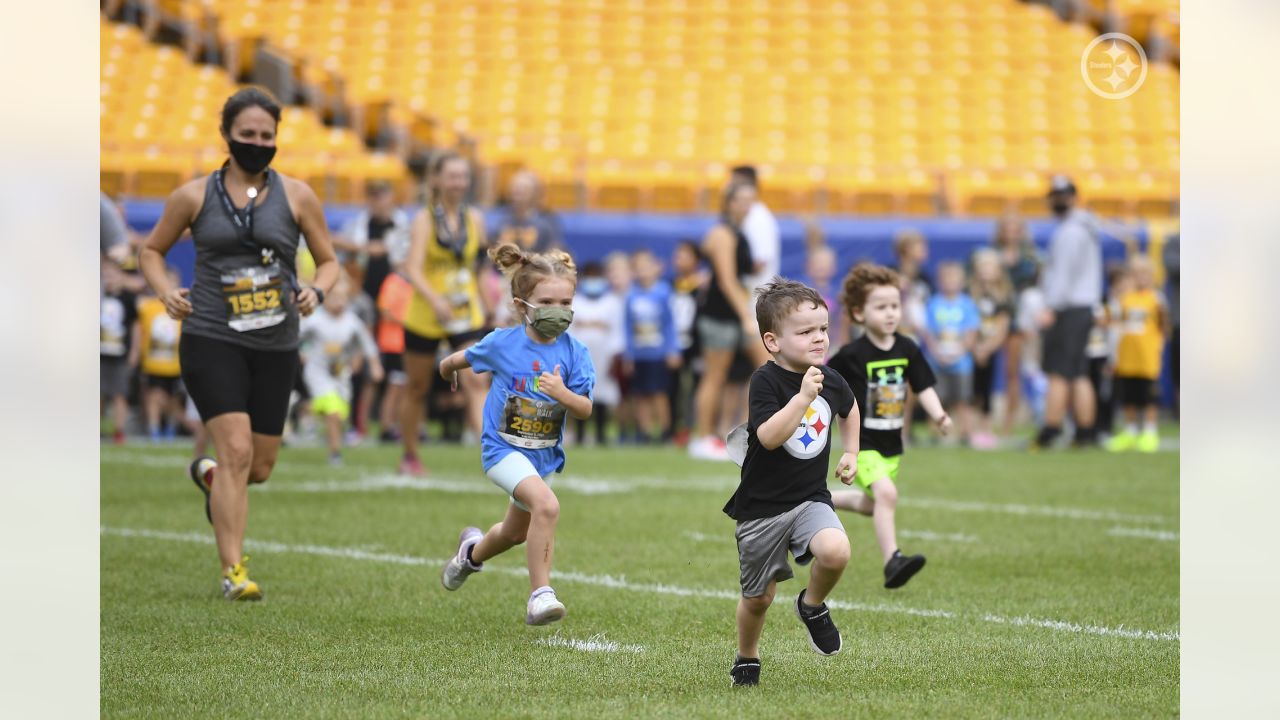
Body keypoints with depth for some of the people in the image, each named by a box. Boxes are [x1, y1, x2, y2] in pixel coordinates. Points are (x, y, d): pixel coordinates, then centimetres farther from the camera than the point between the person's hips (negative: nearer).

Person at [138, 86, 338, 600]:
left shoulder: (296, 196, 5)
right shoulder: (195, 196, 3)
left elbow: (328, 261, 13)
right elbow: (152, 251, 15)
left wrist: (317, 290, -10)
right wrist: (165, 291, -4)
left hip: (276, 347, 3)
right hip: (211, 341, -3)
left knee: (260, 467, 8)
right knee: (236, 448, -18)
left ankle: (208, 477, 44)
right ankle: (233, 571, -13)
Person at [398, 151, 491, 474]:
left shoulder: (474, 219, 3)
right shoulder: (425, 220, -9)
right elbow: (413, 269, -20)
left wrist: (480, 299, 17)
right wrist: (435, 300, -35)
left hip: (467, 315, 2)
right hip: (425, 316, -2)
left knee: (475, 381, -16)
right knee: (418, 389, 11)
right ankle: (409, 456, 27)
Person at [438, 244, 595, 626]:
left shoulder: (573, 352, -10)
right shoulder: (502, 344, -14)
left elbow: (585, 410, -11)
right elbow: (462, 358, 8)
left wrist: (563, 394, -31)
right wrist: (448, 368, 28)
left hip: (544, 454, 5)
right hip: (503, 448, -5)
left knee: (516, 533, 25)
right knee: (546, 505, -31)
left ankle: (473, 551, 60)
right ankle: (540, 595, -28)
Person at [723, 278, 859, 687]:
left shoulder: (831, 382, -1)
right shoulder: (765, 381, -17)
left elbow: (848, 409, 24)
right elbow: (768, 436, -32)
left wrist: (851, 454, 19)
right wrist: (803, 397, -38)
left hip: (810, 499, 3)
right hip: (762, 505, -3)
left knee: (836, 551, -28)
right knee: (759, 596, 9)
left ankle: (813, 606, 3)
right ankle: (747, 660, 38)